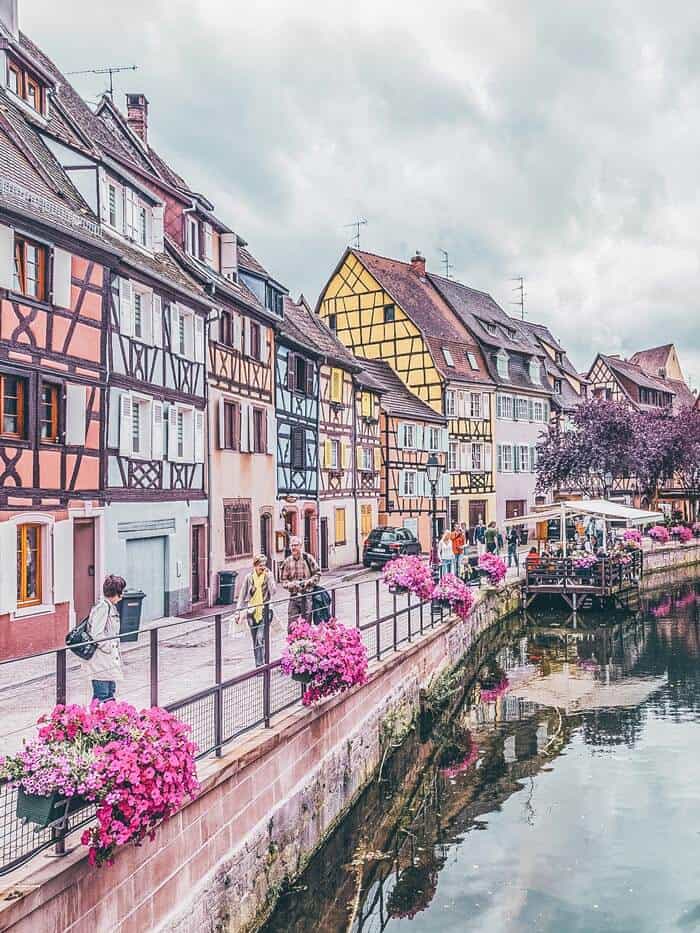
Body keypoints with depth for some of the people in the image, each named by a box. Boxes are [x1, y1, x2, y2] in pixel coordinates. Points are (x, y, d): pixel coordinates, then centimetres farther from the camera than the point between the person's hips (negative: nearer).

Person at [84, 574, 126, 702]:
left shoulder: (111, 606, 15)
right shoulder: (102, 606, -16)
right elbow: (96, 634, -22)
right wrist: (109, 648, -15)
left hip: (109, 660, 10)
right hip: (101, 659, -10)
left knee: (110, 692, 16)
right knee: (101, 696, -5)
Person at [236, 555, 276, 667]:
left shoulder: (268, 576, -1)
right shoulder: (249, 577, 3)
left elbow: (273, 591, -14)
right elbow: (242, 595, 8)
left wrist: (268, 577, -19)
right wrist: (239, 610, 4)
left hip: (264, 611, -3)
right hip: (252, 612, 3)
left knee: (261, 639, -15)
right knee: (255, 641, 9)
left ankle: (260, 665, -15)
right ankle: (259, 664, 20)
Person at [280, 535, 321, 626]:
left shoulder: (308, 558, -1)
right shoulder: (287, 561, 5)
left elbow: (317, 573, 5)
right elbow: (283, 579, 9)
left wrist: (309, 581, -10)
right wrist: (290, 584, -10)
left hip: (307, 594, -2)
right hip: (294, 595, 2)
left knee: (306, 621, 2)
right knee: (291, 621, -1)